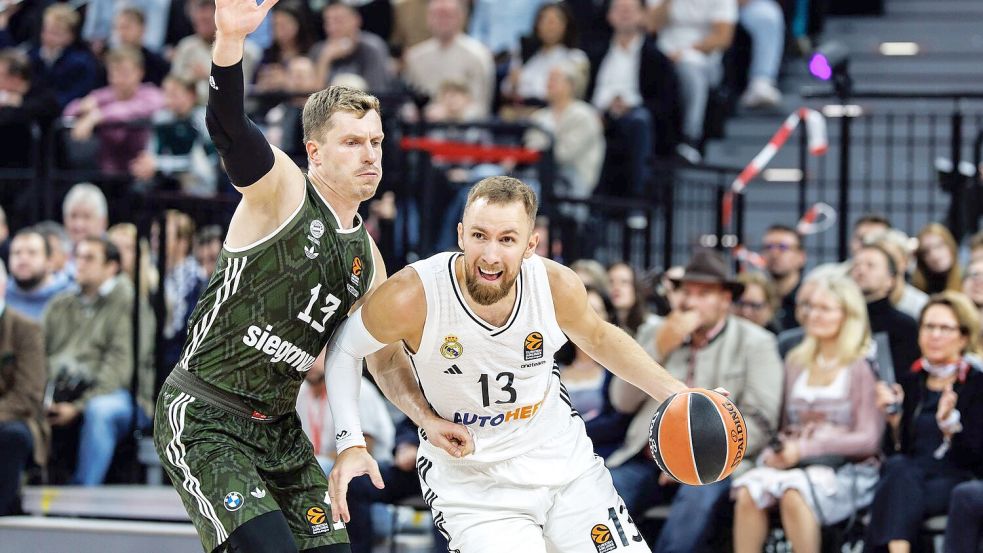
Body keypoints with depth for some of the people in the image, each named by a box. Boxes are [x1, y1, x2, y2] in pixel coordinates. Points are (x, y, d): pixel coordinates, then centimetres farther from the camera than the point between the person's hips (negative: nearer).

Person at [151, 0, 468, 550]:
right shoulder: (281, 189, -10)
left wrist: (428, 417, 3)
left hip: (279, 429, 8)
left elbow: (385, 357, 21)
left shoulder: (366, 257, 10)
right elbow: (229, 127, -31)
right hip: (202, 420, -8)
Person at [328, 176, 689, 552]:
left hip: (564, 463, 4)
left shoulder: (558, 286, -15)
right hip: (471, 485, -4)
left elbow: (598, 338, 8)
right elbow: (346, 348, -8)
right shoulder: (414, 296, -25)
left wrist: (675, 394, 1)